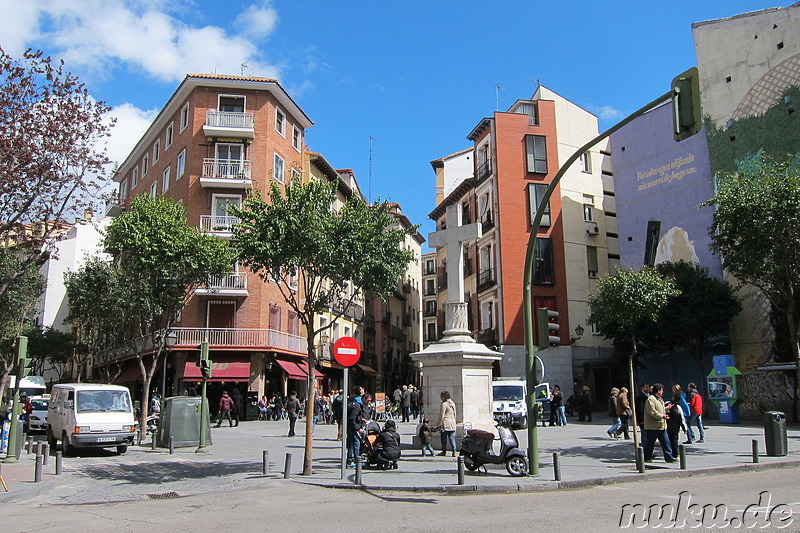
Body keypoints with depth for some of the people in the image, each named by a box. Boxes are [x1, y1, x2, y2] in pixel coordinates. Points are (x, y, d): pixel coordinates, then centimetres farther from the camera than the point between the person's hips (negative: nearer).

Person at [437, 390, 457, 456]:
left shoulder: (444, 404, -12)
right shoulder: (453, 404, 8)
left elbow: (442, 415, -11)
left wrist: (440, 424, -4)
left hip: (445, 424, -6)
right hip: (452, 424, 6)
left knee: (444, 438, 6)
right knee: (452, 438, 7)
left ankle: (444, 451, 14)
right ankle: (454, 452, 2)